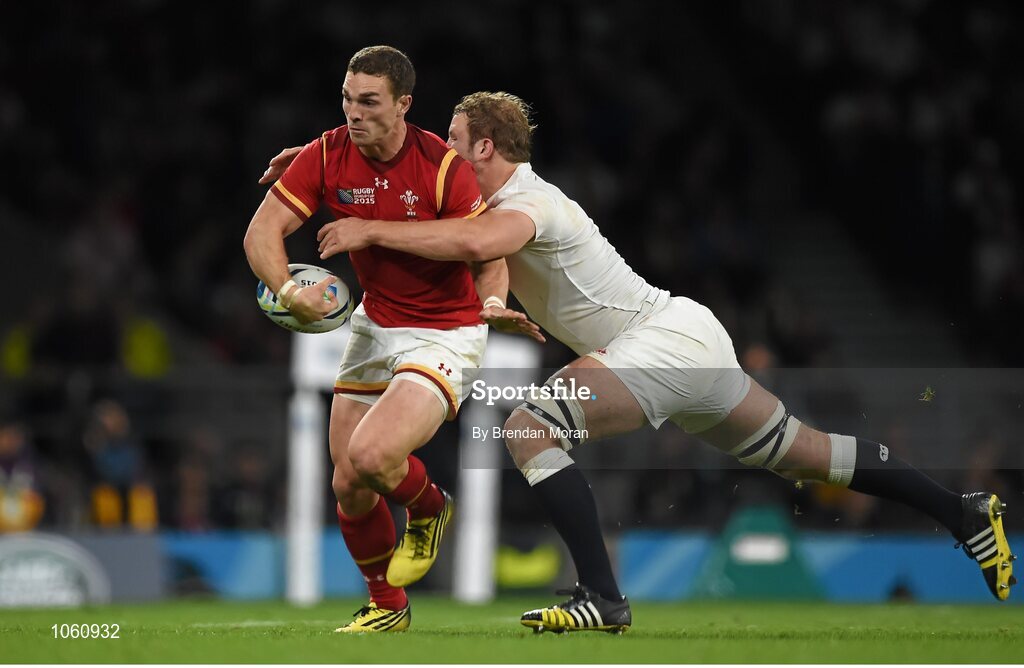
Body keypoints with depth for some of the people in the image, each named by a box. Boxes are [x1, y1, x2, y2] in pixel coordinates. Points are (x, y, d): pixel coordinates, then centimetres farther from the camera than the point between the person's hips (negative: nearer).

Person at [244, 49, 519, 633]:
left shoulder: (444, 167, -18)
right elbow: (263, 231, -8)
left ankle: (429, 508, 10)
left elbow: (491, 259, -11)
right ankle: (387, 606, 31)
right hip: (374, 325, 5)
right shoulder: (328, 155, -7)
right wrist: (289, 291, -26)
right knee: (349, 488, 5)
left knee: (370, 458, -26)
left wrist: (493, 303, -32)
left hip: (445, 336, -5)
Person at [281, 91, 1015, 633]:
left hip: (669, 340, -11)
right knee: (807, 456, 19)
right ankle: (963, 512, 26)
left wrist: (372, 230, -32)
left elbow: (473, 243, -39)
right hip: (692, 345, 11)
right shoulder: (505, 205, 14)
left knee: (531, 428, -21)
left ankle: (602, 597, -22)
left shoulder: (527, 201, -16)